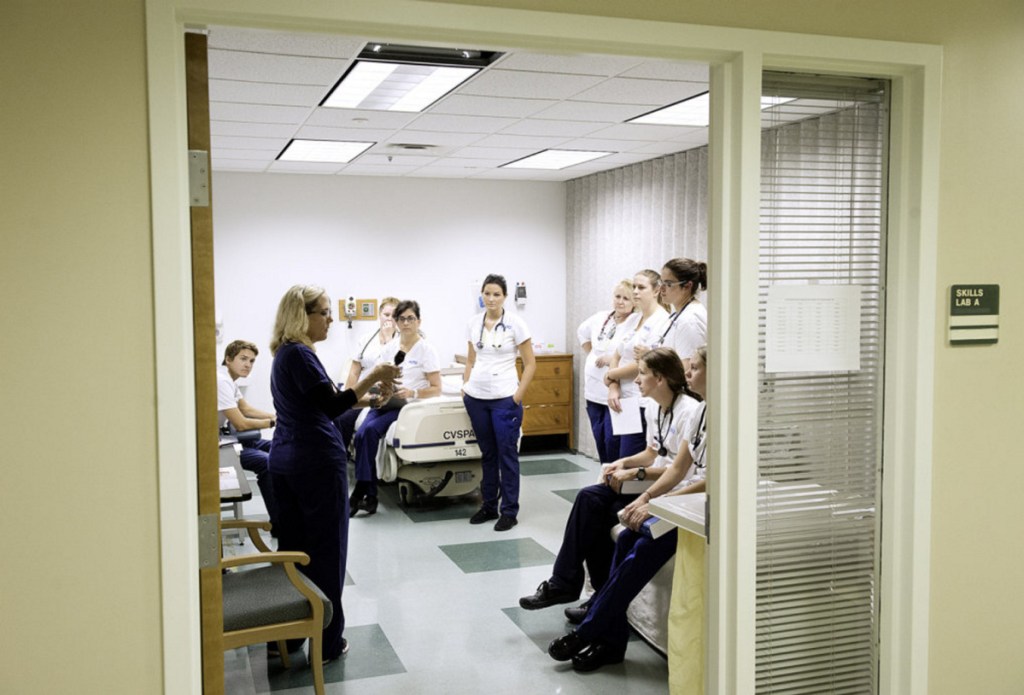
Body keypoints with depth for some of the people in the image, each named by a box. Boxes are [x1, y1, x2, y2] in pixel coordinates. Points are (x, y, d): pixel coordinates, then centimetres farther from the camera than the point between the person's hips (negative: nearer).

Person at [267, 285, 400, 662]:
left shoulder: (284, 354, 13)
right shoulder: (300, 355, -17)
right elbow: (331, 406, -23)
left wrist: (366, 394, 11)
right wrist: (372, 377, -23)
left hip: (285, 459, 10)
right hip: (316, 461, -10)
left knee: (291, 546, 14)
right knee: (325, 549, -1)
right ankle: (326, 642, 7)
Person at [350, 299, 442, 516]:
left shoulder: (426, 350, -3)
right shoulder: (389, 347, 12)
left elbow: (436, 389, -5)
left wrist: (412, 393, -22)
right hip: (385, 403, 5)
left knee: (369, 431, -28)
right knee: (363, 433, -25)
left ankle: (361, 492, -17)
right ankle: (369, 496, -21)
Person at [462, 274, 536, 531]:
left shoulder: (515, 324, -6)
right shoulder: (474, 322, 6)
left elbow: (530, 363, -3)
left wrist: (518, 395, -10)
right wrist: (466, 385, 8)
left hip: (504, 399, -4)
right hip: (476, 397, 4)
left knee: (507, 453, 0)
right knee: (487, 453, 12)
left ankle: (509, 511, 9)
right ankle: (488, 506, 23)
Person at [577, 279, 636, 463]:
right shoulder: (601, 318, 9)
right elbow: (582, 332, 29)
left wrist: (613, 360, -21)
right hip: (594, 392, 7)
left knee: (612, 441, -7)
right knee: (600, 439, 13)